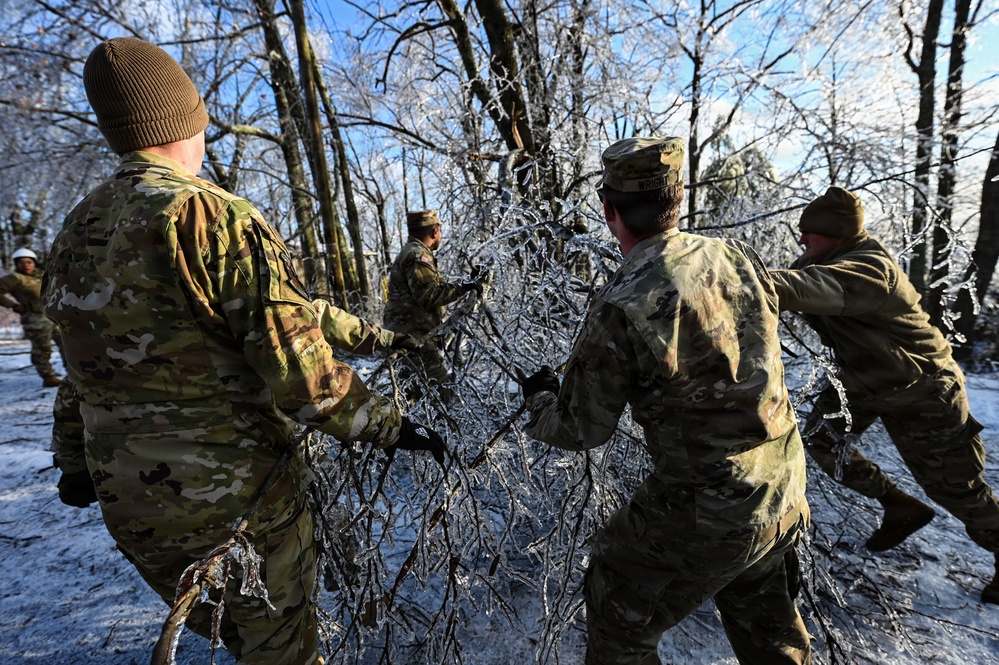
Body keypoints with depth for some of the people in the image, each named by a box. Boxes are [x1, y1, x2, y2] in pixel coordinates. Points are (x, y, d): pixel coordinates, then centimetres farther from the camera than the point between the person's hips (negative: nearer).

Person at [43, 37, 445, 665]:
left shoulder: (76, 229, 4)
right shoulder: (216, 218, -20)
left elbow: (79, 367, 13)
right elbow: (299, 369, -26)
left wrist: (76, 460, 25)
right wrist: (389, 426, -16)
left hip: (126, 500, 7)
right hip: (238, 493, -6)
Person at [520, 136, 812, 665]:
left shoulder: (619, 309, -27)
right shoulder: (737, 256, -8)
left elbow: (581, 431, -13)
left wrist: (539, 395, 8)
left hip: (703, 512, -6)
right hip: (784, 495, 7)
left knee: (617, 620, 20)